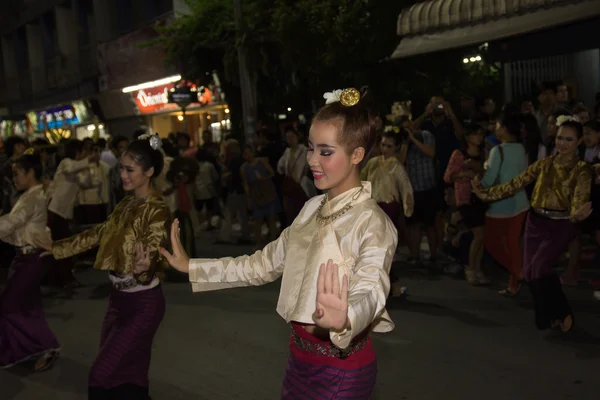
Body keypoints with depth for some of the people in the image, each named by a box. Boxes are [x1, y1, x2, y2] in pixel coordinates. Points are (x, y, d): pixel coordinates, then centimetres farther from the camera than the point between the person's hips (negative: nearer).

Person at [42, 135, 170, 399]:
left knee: (104, 374, -2)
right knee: (125, 369, 17)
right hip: (119, 298, 8)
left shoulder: (156, 210, -20)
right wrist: (55, 249, 13)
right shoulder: (126, 205, 6)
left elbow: (145, 262, -25)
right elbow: (98, 234, 13)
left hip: (142, 303, -8)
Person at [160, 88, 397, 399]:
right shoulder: (312, 208, 3)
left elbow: (370, 291, -36)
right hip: (300, 355, 7)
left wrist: (344, 320, -59)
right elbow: (265, 264, 8)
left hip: (341, 369, -7)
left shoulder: (372, 224, -21)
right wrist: (190, 267, 5)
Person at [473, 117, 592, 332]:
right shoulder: (545, 163, 5)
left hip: (560, 226, -5)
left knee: (539, 267, -18)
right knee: (530, 271, 4)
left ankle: (561, 313, 4)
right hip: (536, 222, 5)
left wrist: (578, 213, -44)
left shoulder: (582, 170, -7)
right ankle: (548, 315, 24)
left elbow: (580, 197, -21)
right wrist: (487, 194, -2)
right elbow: (517, 183, 4)